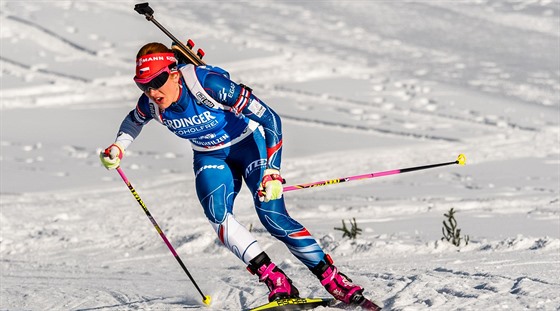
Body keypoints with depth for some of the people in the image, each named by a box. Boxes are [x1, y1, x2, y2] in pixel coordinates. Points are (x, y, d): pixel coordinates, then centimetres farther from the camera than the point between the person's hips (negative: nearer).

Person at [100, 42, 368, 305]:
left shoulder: (209, 84, -34)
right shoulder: (151, 104, -17)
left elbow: (269, 118, -31)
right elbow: (134, 121, 12)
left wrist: (272, 171, -37)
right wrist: (118, 147, -5)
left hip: (249, 142, -5)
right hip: (210, 157, 5)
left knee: (271, 214, -21)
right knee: (217, 214, -23)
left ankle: (331, 278, -12)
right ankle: (274, 280, -21)